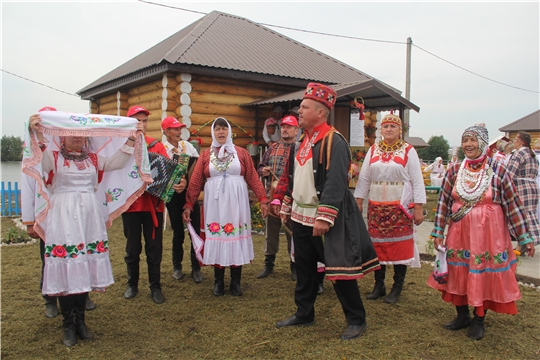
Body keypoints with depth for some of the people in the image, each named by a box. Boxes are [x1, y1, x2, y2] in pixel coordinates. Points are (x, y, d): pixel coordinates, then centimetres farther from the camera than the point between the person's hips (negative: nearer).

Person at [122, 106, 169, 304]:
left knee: (154, 247, 7)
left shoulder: (157, 145, 6)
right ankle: (132, 284, 29)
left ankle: (155, 286, 20)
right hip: (130, 203, 0)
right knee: (132, 247, 12)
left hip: (153, 203, 1)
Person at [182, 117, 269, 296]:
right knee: (217, 239, 6)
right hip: (215, 203, 1)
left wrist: (262, 199, -6)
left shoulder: (241, 152, 4)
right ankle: (218, 282, 19)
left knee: (236, 240, 4)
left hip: (236, 203, 0)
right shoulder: (206, 155, 5)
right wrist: (189, 205, -2)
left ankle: (235, 282, 17)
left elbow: (253, 177, 1)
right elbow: (195, 182, 3)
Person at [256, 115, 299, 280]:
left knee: (293, 234, 8)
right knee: (271, 233, 13)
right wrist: (263, 171, -5)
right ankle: (269, 264, 26)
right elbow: (260, 167, 17)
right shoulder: (273, 148, 11)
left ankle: (295, 266, 23)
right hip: (272, 198, 4)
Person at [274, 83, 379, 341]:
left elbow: (336, 184, -24)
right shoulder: (302, 142, 12)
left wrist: (324, 218, -28)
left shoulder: (333, 142, -16)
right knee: (304, 268, 17)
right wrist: (286, 207, 20)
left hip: (324, 219, -8)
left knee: (338, 269, 1)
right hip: (300, 217, 8)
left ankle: (356, 320, 17)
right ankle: (304, 314, 32)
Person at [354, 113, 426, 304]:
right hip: (376, 206, 3)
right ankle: (379, 285, 20)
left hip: (400, 207, -3)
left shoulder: (408, 151, -1)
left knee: (399, 246, 2)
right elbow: (364, 178, 9)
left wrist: (418, 208, -8)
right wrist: (358, 202, 4)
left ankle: (397, 288, 15)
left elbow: (417, 181, -3)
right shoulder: (373, 150, 9)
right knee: (377, 245, 8)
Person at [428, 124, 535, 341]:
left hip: (487, 234, -3)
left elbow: (513, 205, -4)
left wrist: (524, 237, -2)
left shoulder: (498, 171, -7)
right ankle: (462, 316, 30)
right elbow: (443, 202, 3)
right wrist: (438, 232, 2)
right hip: (459, 234, 3)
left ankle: (478, 321, 26)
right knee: (458, 274, 10)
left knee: (484, 276, 6)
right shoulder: (454, 171, 1)